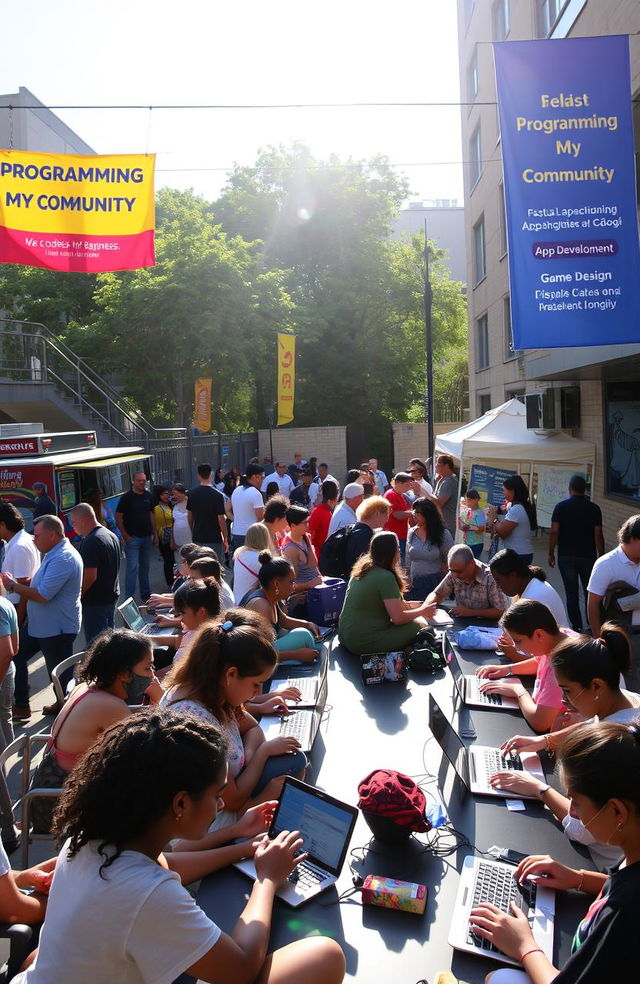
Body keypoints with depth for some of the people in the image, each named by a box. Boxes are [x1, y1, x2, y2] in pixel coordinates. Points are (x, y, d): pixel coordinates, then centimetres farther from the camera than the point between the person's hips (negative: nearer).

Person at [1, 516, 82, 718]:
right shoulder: (55, 554, 8)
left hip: (57, 628, -11)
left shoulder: (63, 559, -27)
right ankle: (21, 705, 30)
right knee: (17, 657, 18)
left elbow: (42, 595, -29)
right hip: (40, 624, 11)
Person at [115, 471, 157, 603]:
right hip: (133, 538, -6)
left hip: (147, 537, 6)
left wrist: (154, 533, 12)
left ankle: (145, 596, 23)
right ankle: (129, 598, -4)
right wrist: (125, 535, -12)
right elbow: (118, 517, -8)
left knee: (145, 567, 13)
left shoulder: (148, 496, 8)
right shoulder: (127, 497, -9)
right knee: (133, 567, -8)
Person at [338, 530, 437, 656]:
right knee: (419, 624, 0)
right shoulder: (386, 577, -18)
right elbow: (398, 618, -17)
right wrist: (422, 611, -2)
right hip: (364, 643, -9)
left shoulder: (362, 571, 7)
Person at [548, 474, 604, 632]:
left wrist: (551, 553, 2)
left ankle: (577, 627, 8)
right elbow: (598, 535, -5)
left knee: (571, 593, 6)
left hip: (566, 556, 0)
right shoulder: (594, 509, -3)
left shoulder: (561, 507, -5)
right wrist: (601, 557, 4)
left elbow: (554, 532, -7)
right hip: (588, 556, 0)